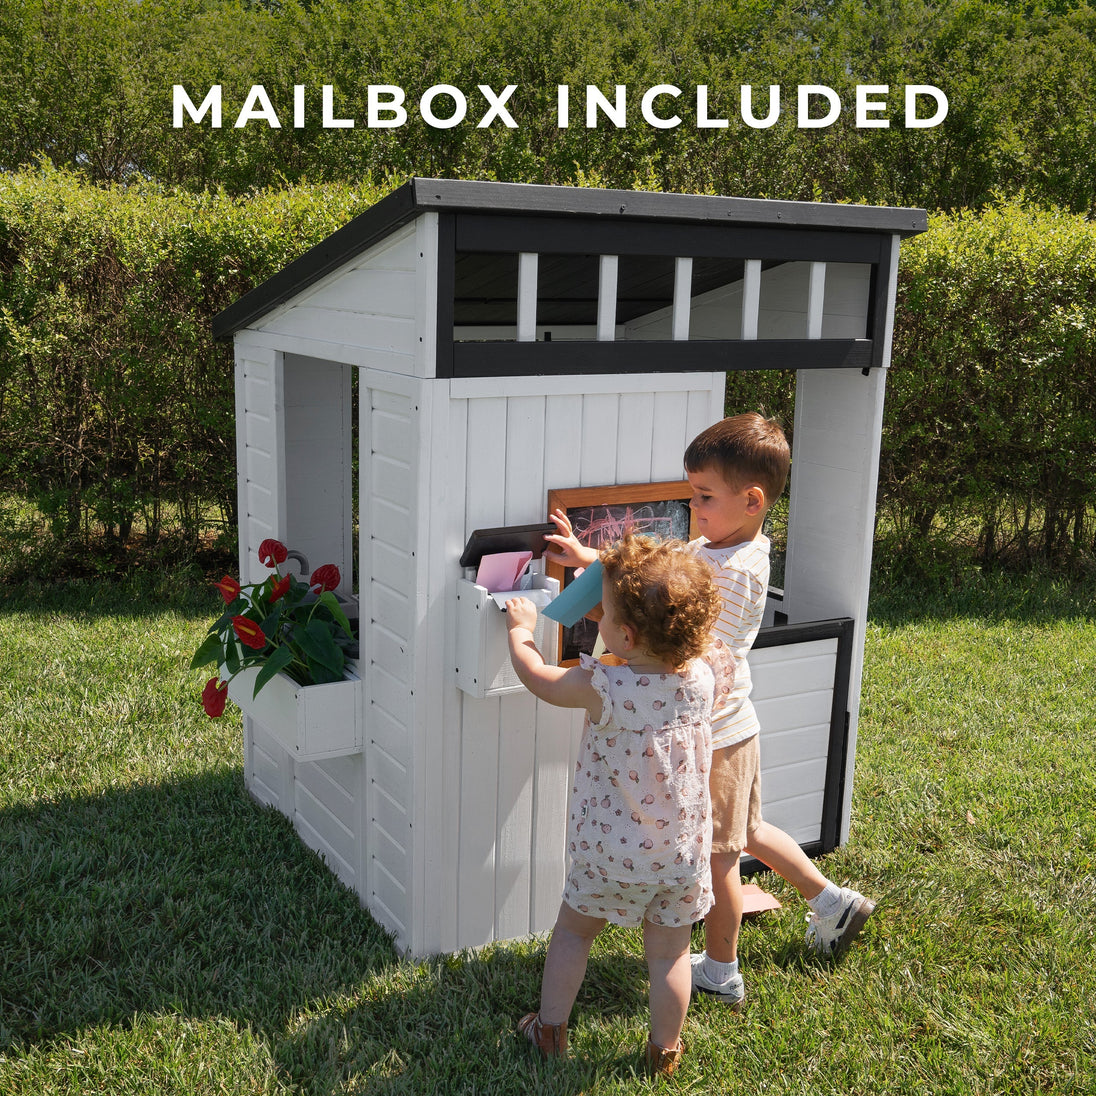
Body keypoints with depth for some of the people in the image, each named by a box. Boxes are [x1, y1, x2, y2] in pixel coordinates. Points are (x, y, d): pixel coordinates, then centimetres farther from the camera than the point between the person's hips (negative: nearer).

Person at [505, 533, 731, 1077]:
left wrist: (520, 627, 9)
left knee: (573, 930, 21)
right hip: (683, 852, 3)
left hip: (611, 854, -3)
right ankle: (665, 1051, 35)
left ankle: (550, 1028, 36)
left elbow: (537, 676, -11)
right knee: (669, 951, 20)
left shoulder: (604, 688, -27)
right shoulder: (705, 675, -15)